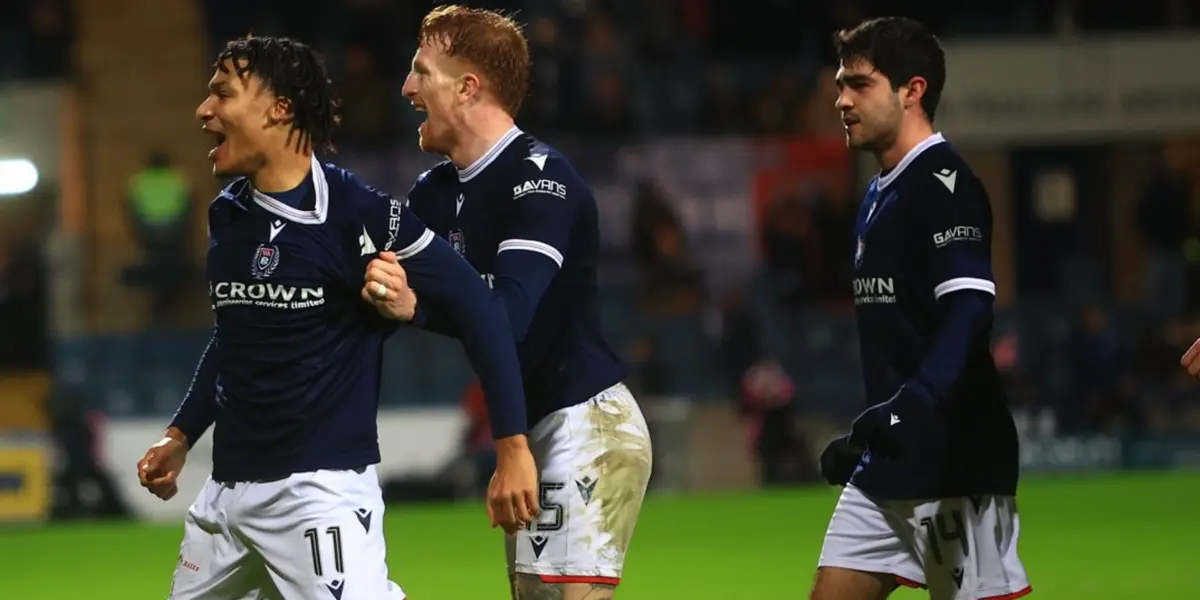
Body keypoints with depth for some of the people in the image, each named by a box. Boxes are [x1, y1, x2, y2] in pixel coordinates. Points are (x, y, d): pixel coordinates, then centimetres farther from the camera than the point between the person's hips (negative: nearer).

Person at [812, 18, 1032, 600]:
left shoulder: (944, 185, -12)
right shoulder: (880, 193, 17)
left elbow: (969, 311, -25)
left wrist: (913, 406, -37)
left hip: (955, 467, -9)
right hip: (888, 465, 9)